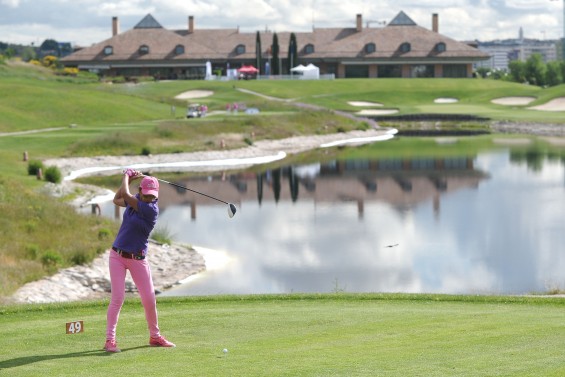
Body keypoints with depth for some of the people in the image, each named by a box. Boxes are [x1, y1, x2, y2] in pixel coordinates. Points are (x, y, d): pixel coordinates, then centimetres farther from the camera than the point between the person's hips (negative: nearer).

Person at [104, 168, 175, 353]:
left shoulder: (151, 209, -18)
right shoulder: (136, 200, 1)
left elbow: (125, 195, -20)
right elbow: (117, 200, 17)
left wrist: (127, 176, -3)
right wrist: (129, 178, 7)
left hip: (138, 259, -3)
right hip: (117, 255, 3)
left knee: (149, 299, 1)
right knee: (118, 297, -7)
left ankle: (155, 336, 22)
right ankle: (110, 340, -6)